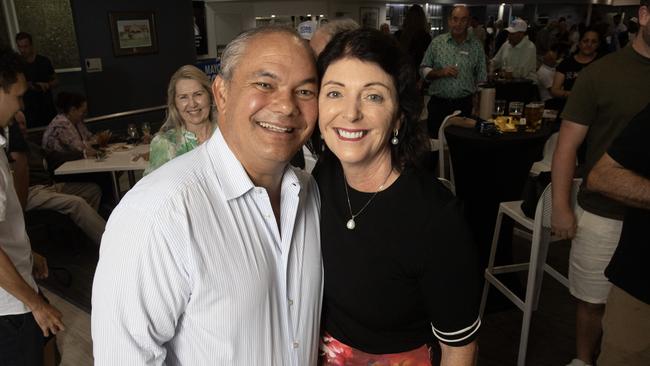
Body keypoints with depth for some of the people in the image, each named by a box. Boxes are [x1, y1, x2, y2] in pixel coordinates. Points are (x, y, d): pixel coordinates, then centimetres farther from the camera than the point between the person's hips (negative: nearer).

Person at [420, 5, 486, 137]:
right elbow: (423, 70, 4)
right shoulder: (437, 42, 2)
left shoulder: (476, 46, 4)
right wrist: (441, 72, -14)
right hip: (438, 104, 0)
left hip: (465, 105, 1)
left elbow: (481, 78, 7)